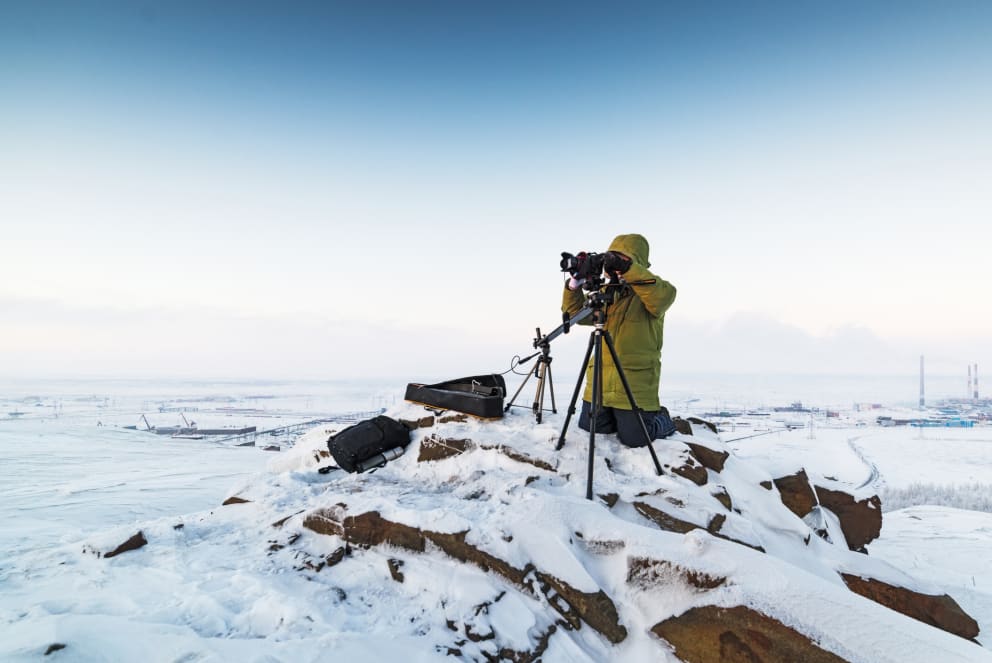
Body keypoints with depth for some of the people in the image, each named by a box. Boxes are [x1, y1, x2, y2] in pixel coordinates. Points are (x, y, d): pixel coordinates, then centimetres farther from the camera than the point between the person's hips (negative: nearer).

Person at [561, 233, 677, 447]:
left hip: (636, 383, -6)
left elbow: (664, 295, -29)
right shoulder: (606, 292, 12)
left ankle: (662, 420, 27)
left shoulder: (650, 290, -4)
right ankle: (617, 417, 39)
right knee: (588, 428, 11)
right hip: (600, 381, 6)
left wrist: (627, 268, -37)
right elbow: (575, 313, 7)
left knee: (633, 438, -4)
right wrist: (575, 283, -11)